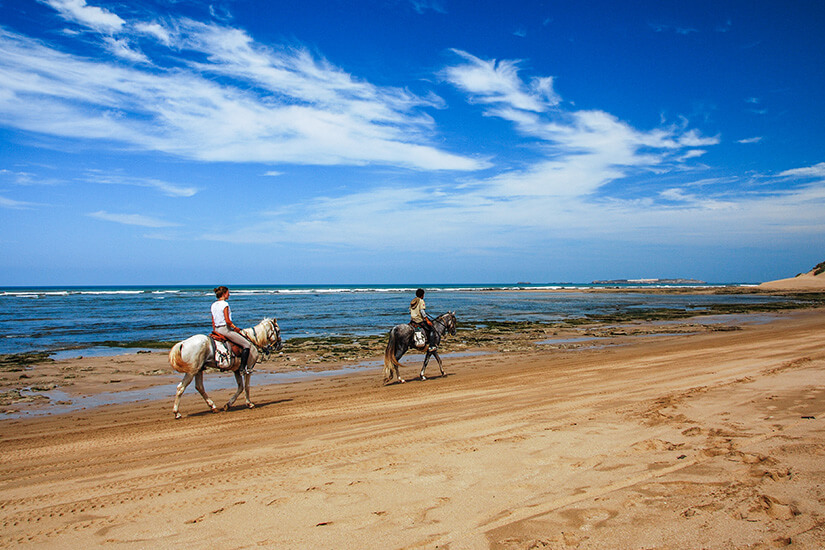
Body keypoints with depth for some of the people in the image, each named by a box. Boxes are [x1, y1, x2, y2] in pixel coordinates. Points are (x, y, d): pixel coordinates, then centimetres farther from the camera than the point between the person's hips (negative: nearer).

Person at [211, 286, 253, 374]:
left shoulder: (213, 305, 11)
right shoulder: (225, 304, -14)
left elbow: (213, 322, 14)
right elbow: (227, 321, -19)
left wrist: (215, 331, 23)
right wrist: (235, 328, -6)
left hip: (217, 329, 9)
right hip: (225, 329, -9)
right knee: (247, 344, -6)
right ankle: (243, 367, -11)